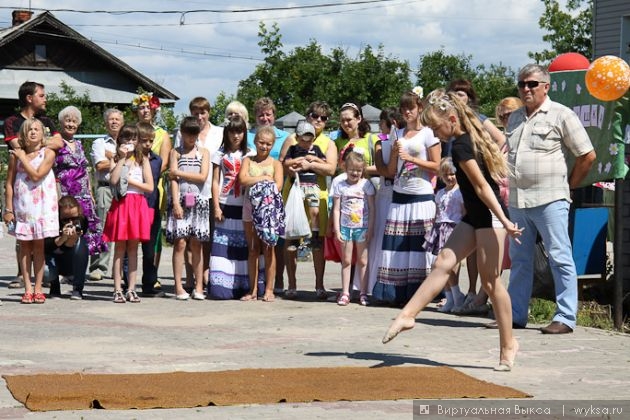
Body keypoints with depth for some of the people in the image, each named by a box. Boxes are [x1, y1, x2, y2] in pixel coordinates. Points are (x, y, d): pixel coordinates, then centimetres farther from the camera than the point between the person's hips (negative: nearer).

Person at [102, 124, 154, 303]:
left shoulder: (142, 160, 8)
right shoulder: (115, 159, 7)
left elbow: (150, 187, 0)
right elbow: (113, 180, -13)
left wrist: (130, 180, -5)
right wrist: (122, 158, -10)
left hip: (137, 206, 1)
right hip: (120, 204, -1)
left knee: (133, 248, 4)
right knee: (119, 248, 0)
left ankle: (131, 289, 8)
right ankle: (118, 290, 0)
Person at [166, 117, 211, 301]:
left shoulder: (204, 152, 11)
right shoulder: (176, 152, 7)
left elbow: (202, 177, -2)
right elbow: (173, 179, -1)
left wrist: (180, 172, -4)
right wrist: (176, 203, -11)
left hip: (199, 201, 1)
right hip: (180, 200, -1)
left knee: (196, 244, 3)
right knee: (180, 243, -6)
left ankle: (199, 286, 4)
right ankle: (178, 287, -4)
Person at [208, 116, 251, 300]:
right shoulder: (220, 155, 7)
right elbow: (215, 182, 5)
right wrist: (216, 207, -3)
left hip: (243, 207, 1)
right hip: (225, 206, -1)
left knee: (243, 246, 0)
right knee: (222, 246, -5)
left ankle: (243, 287, 5)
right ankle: (221, 286, -4)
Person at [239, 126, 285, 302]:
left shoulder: (275, 164, 5)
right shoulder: (248, 161, 9)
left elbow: (278, 186, -9)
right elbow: (243, 180, -7)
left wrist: (254, 183, -14)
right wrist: (264, 178, -10)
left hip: (269, 209, -2)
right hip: (250, 208, 2)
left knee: (268, 248, 1)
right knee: (252, 249, 4)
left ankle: (269, 289, 4)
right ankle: (253, 289, 7)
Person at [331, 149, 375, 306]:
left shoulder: (366, 184, -1)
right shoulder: (339, 184, 0)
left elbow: (371, 209, 0)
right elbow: (336, 209, 1)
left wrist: (370, 229, -5)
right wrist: (337, 230, -4)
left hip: (362, 227, -1)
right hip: (345, 227, 1)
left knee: (362, 261, 4)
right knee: (346, 261, 6)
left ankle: (363, 293, 9)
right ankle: (345, 293, 10)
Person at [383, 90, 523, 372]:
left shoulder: (459, 146, -17)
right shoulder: (474, 135, 11)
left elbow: (482, 186, -20)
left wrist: (504, 221, -22)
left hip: (489, 215, -10)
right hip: (475, 216, 10)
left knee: (490, 280, -6)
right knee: (443, 262, 1)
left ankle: (508, 344, 1)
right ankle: (408, 315, -3)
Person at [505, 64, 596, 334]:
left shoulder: (560, 115, -2)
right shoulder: (515, 118, 17)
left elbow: (588, 155, -2)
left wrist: (569, 185, 1)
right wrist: (508, 184, 15)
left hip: (549, 200, -7)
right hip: (517, 200, 7)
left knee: (560, 258, -6)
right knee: (519, 259, 12)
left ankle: (565, 318, -5)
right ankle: (515, 314, 19)